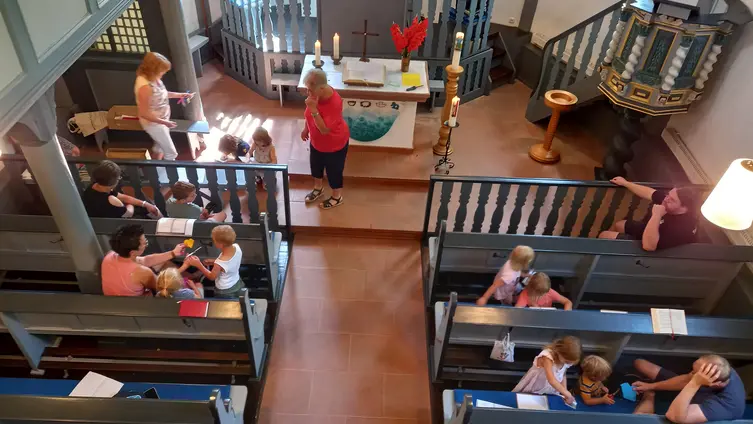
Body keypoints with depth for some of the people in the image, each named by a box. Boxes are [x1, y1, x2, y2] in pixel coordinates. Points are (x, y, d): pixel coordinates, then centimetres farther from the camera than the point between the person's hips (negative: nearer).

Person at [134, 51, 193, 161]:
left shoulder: (153, 78, -7)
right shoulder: (145, 87, -34)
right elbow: (144, 114, -29)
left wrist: (179, 95, 5)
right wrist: (164, 122, -27)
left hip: (161, 119, 9)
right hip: (153, 123, -9)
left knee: (160, 146, 28)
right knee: (171, 153, 4)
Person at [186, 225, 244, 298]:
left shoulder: (219, 263, -37)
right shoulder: (237, 247, -21)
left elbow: (212, 276, -15)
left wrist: (199, 265, -16)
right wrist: (214, 262, -1)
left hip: (225, 293, -6)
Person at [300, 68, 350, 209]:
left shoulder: (334, 103, -39)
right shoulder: (316, 94, -17)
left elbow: (324, 129, -38)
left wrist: (313, 109, -43)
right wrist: (306, 129, 14)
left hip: (334, 144, -7)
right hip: (317, 141, 7)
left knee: (333, 171, 16)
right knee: (315, 165, 28)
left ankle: (337, 197, 43)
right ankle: (318, 188, 57)